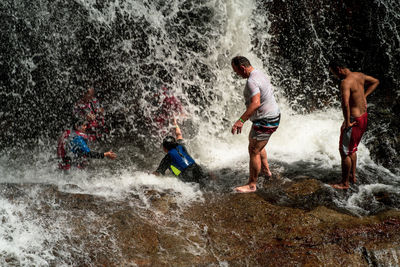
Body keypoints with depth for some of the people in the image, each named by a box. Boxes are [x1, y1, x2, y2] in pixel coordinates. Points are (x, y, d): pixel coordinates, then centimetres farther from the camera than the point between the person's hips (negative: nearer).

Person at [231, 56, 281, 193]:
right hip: (273, 114, 11)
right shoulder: (260, 74, 8)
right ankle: (266, 169, 44)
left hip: (265, 121, -11)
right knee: (253, 140, 30)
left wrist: (241, 121, -41)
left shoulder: (252, 81, -26)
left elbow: (256, 103, -38)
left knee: (254, 151, -4)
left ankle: (252, 184, 5)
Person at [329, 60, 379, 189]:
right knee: (352, 149, 24)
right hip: (363, 116, 10)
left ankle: (345, 183, 11)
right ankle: (353, 176, 36)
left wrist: (347, 122, -25)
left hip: (354, 120, -9)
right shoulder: (359, 75, 5)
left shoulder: (345, 82, -24)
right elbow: (375, 82, 23)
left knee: (344, 151, 2)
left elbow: (345, 103, -36)